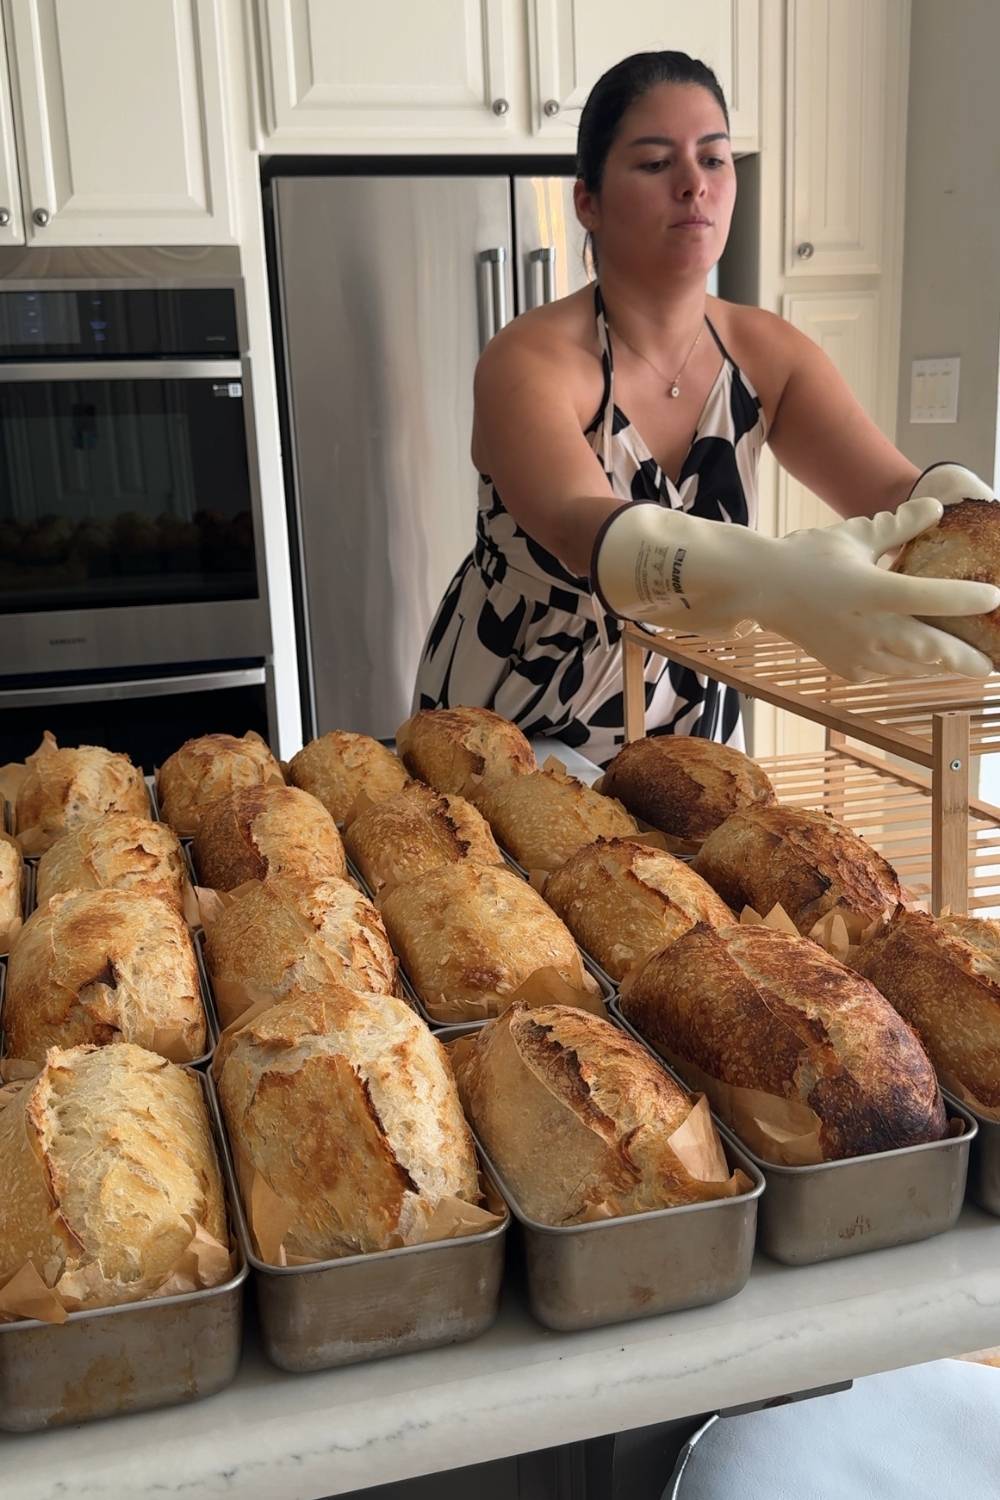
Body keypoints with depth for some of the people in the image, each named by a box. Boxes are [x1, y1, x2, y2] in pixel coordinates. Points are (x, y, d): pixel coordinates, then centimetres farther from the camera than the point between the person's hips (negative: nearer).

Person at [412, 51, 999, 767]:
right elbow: (586, 531, -42)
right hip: (505, 731, -4)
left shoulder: (767, 353, -8)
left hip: (689, 725, 4)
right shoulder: (529, 360, -24)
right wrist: (774, 580, -61)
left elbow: (896, 490, -20)